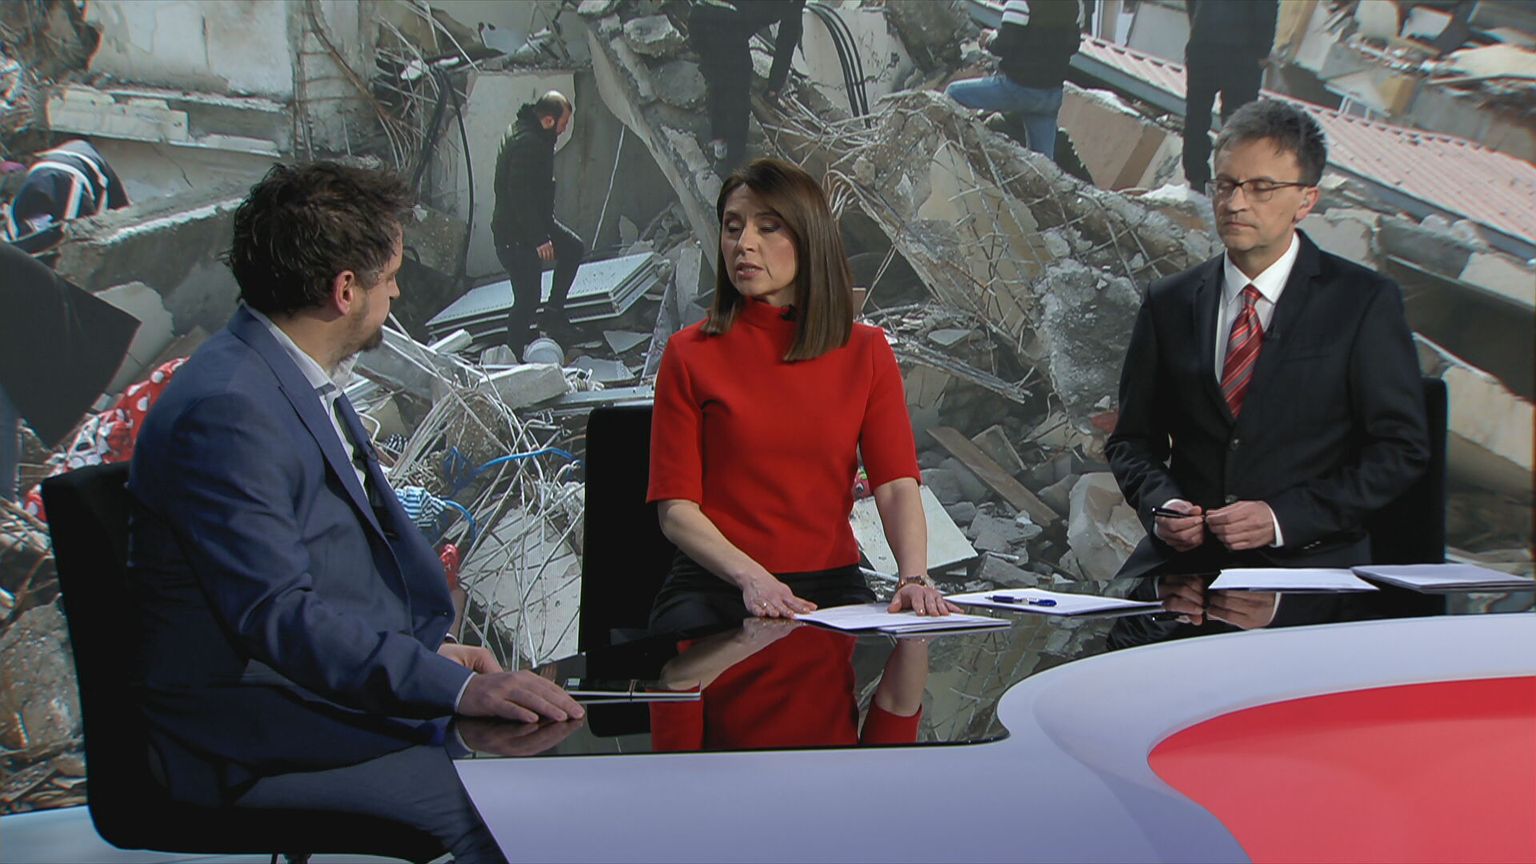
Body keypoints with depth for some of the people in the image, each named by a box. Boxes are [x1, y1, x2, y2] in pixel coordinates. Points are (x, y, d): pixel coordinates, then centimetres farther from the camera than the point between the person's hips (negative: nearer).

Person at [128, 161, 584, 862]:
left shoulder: (307, 382, 12)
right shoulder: (226, 409, -20)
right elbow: (278, 614, -26)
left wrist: (430, 650, 3)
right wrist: (456, 687, -32)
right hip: (255, 744, -10)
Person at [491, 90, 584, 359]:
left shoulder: (528, 132, 6)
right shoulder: (527, 143, -27)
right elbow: (521, 195, -29)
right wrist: (539, 239, -25)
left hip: (535, 222, 10)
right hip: (516, 235, -10)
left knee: (574, 248, 22)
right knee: (527, 299, -3)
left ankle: (554, 312, 26)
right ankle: (513, 357, 7)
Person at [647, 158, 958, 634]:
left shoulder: (866, 351, 8)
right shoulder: (689, 354, 1)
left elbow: (897, 485, -1)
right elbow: (676, 509, -4)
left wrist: (914, 577, -21)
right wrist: (751, 577, -21)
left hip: (832, 583, 2)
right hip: (715, 589, -2)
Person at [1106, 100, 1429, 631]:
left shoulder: (1364, 303, 2)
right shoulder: (1170, 303, 12)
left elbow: (1402, 448, 0)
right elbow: (1134, 438, 17)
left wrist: (1284, 517, -12)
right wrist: (1161, 504, -6)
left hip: (1310, 565, -3)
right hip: (1185, 563, 3)